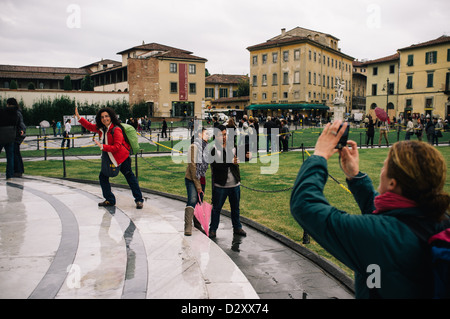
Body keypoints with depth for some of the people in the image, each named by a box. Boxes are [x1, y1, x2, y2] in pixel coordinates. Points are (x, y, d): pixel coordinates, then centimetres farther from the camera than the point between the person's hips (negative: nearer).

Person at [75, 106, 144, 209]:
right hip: (109, 158, 8)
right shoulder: (101, 128, 2)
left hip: (122, 158, -8)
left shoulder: (116, 130, -22)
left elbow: (117, 147, -28)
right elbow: (90, 126, 20)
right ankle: (110, 200, 21)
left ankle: (139, 200, 8)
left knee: (130, 177, -2)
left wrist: (102, 146, -31)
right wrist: (79, 117, 11)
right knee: (103, 177, 8)